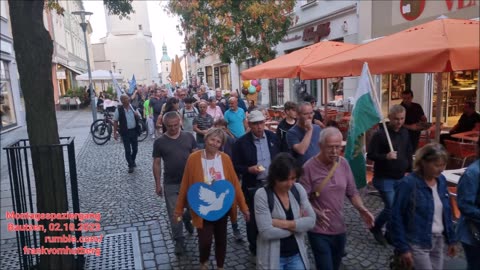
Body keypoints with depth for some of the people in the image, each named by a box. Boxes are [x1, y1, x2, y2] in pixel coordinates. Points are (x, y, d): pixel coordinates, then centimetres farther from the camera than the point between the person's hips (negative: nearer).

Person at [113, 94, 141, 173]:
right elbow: (115, 121, -3)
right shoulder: (119, 110, -9)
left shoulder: (133, 107, -1)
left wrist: (137, 115, -14)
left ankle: (133, 161, 38)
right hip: (125, 132, -3)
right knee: (127, 150, 1)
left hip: (134, 131, 3)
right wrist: (115, 133, -5)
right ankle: (130, 165, 16)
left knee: (135, 149, 13)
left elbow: (139, 118, 9)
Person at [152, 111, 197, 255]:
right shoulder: (159, 142, -5)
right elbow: (156, 164, -1)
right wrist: (158, 184, -2)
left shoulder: (188, 137, -1)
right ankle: (179, 240, 23)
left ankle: (187, 218, 47)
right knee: (174, 213, 6)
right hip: (171, 184, -1)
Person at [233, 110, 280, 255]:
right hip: (252, 186, -3)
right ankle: (254, 246, 31)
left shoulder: (273, 137, 1)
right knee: (253, 218, 11)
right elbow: (236, 166, -7)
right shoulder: (241, 142, -11)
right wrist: (249, 169, -23)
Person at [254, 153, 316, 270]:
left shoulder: (298, 189, -4)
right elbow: (266, 232, -24)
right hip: (273, 258, -4)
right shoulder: (262, 195, -19)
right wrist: (298, 225, -14)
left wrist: (284, 223, -20)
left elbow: (311, 221, -9)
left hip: (297, 255, 4)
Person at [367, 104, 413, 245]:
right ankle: (376, 227, 18)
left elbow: (408, 153, 18)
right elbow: (370, 155, -15)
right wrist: (386, 156, -31)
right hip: (384, 179, -7)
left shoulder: (405, 132, 7)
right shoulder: (380, 134, -15)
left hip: (400, 178, 7)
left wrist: (409, 170, 15)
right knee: (392, 208, -8)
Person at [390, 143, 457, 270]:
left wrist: (451, 239, 14)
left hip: (438, 241, 7)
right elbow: (396, 217, -17)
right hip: (417, 243, -6)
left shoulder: (441, 180, 1)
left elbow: (446, 212, 12)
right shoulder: (408, 184, -19)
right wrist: (402, 248, -16)